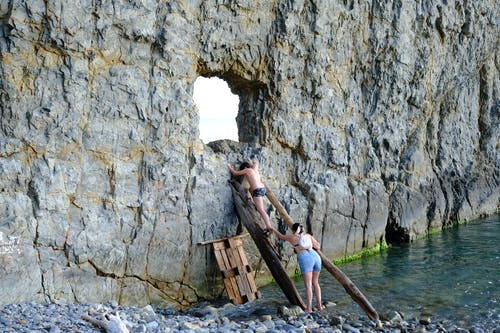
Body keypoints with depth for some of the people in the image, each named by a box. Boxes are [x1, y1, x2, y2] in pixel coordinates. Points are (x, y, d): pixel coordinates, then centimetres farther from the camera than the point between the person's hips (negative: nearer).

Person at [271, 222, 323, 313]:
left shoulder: (292, 237, 14)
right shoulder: (308, 235, 22)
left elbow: (281, 236, 32)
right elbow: (318, 247, 24)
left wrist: (273, 229, 48)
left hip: (305, 259, -4)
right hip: (316, 256, 5)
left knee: (308, 285, -7)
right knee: (315, 283, 16)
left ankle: (309, 308, -10)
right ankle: (319, 305, 17)